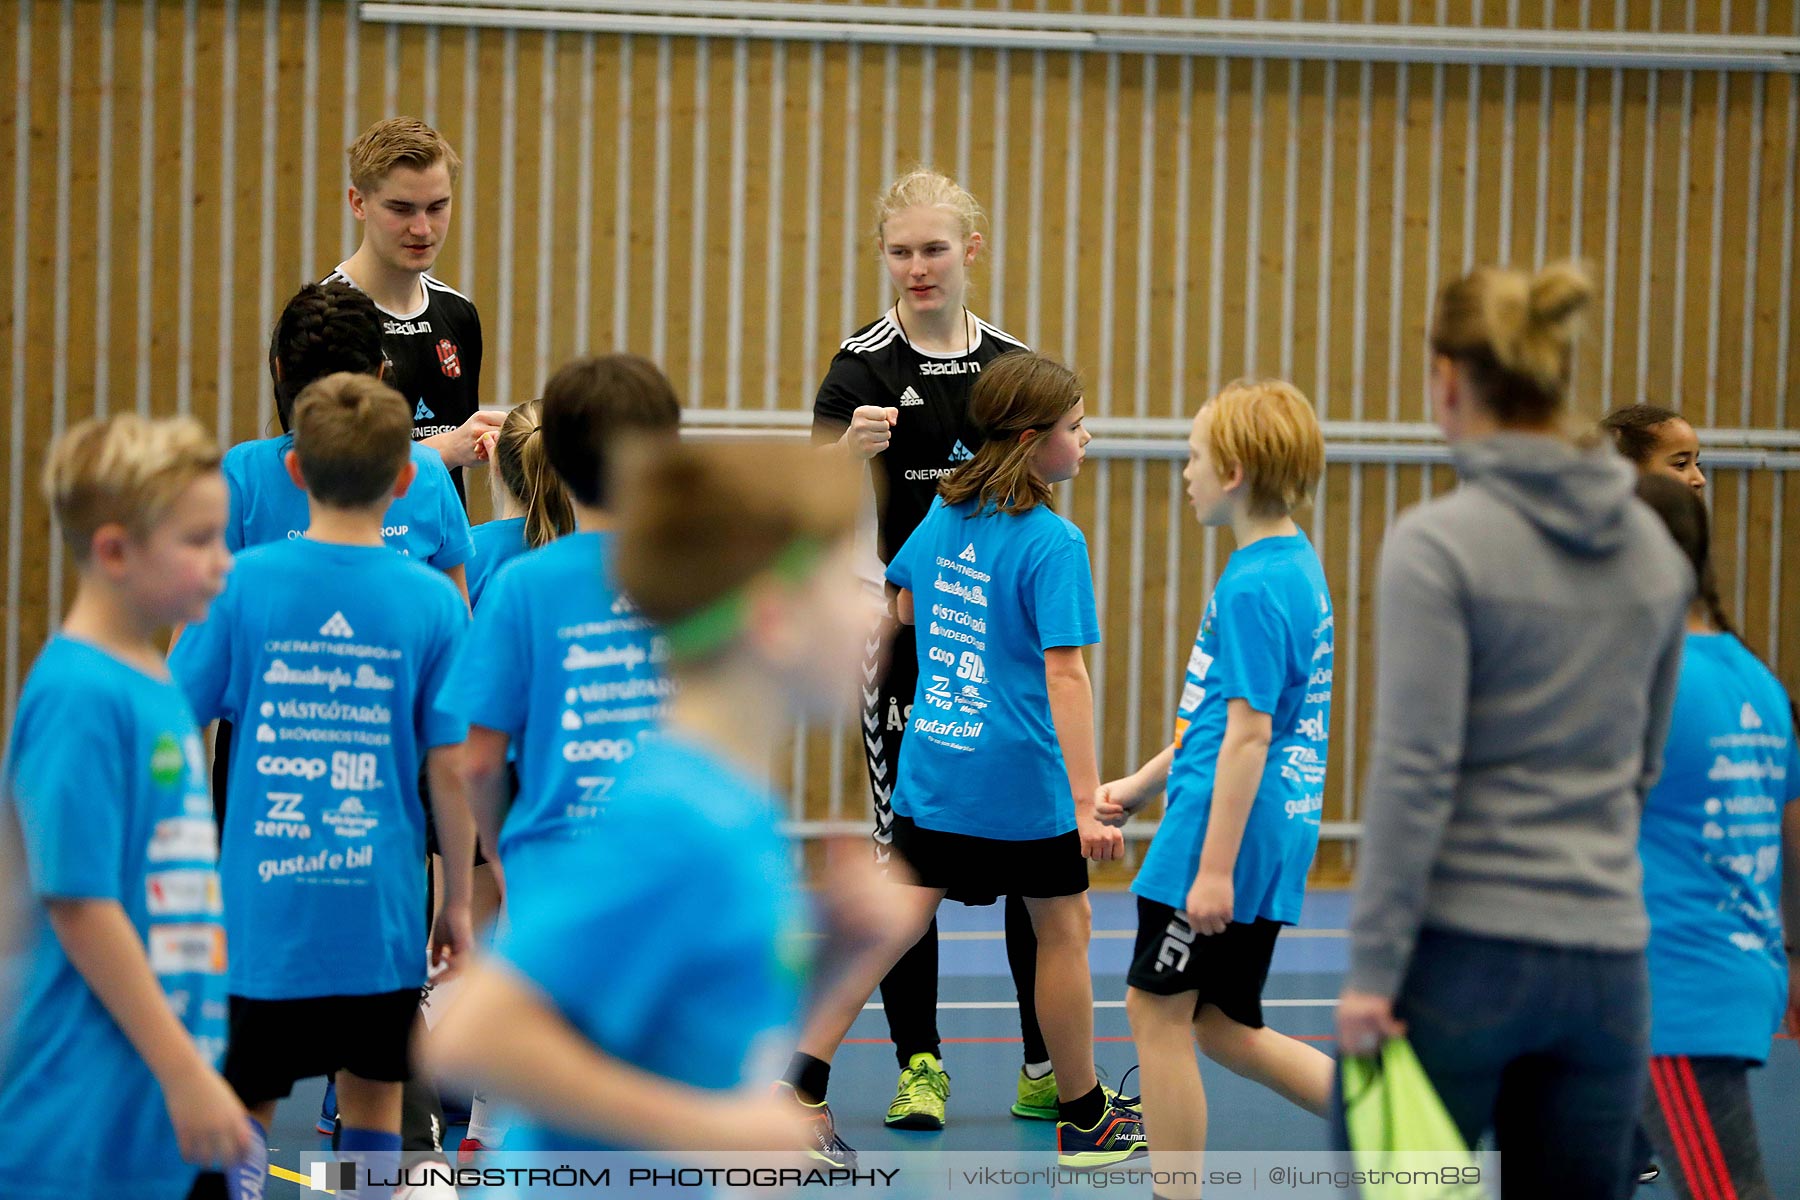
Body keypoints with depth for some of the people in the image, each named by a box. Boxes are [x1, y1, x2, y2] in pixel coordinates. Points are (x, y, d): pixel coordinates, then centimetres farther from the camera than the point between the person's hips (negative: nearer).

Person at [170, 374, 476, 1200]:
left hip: (260, 908, 0)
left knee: (241, 1117, 9)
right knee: (373, 1110, 13)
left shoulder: (242, 582, -5)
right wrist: (457, 901, 7)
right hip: (380, 912, 0)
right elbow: (451, 768, -4)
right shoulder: (432, 601, -5)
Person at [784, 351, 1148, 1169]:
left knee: (899, 919, 8)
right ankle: (1084, 1118, 21)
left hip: (931, 765, 6)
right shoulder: (1053, 542, -16)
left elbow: (904, 606, 22)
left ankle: (800, 1081, -1)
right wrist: (1087, 801, -21)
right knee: (1063, 932, 10)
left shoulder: (945, 514, 6)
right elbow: (1065, 673, -20)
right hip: (1022, 780, -6)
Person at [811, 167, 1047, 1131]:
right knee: (905, 851, 0)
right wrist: (851, 449, -33)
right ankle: (918, 1063, 10)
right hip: (904, 634, -4)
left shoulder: (1012, 361, 9)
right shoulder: (867, 363, -4)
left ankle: (1046, 1069, 9)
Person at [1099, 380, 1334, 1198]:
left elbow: (1247, 736, -21)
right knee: (1222, 1026, 15)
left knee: (1157, 1012, 2)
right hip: (1275, 838, 9)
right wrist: (1144, 783, 27)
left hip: (1226, 831, -9)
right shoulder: (1297, 567, 13)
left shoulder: (1252, 587, -17)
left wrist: (1215, 867, -20)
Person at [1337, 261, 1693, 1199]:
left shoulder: (1439, 543, -11)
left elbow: (1415, 771, -15)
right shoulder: (1654, 550, 8)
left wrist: (1372, 967, -12)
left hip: (1462, 950, -5)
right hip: (1606, 956, 5)